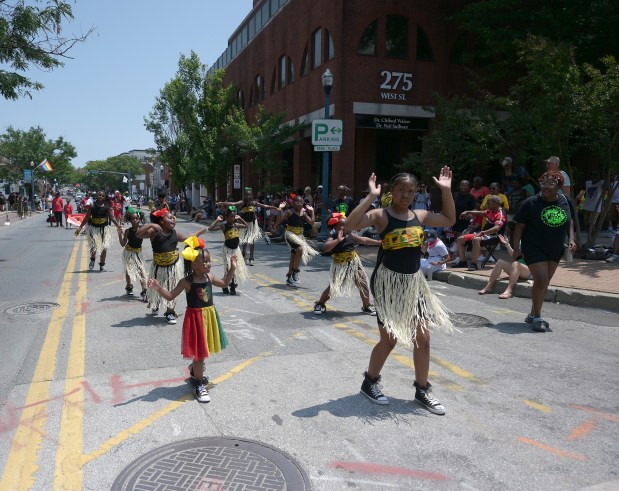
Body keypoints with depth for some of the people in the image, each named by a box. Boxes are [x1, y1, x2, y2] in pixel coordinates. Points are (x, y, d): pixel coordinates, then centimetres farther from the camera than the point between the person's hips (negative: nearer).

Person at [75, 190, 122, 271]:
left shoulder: (107, 206, -2)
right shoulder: (92, 205, -4)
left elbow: (112, 217, 0)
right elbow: (87, 217, 0)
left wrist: (118, 225, -11)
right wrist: (80, 227, -1)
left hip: (104, 229, 1)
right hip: (93, 228, -1)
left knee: (104, 247, 2)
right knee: (94, 246, -7)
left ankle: (102, 264, 18)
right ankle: (92, 260, 25)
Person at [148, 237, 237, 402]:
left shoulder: (209, 276, 0)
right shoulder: (186, 282, -17)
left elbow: (224, 283, 18)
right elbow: (170, 296, -15)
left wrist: (232, 268, 12)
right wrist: (158, 288, -31)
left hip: (209, 316, 6)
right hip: (196, 317, -6)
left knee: (202, 350, 22)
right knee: (199, 352, 1)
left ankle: (195, 371, 49)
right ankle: (199, 385, 15)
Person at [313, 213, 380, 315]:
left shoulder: (350, 236, 3)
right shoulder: (332, 238, -14)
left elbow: (364, 240, 12)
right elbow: (326, 248, -33)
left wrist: (379, 242, 11)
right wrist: (338, 240, -35)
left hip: (354, 263, 6)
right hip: (340, 266, -5)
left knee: (364, 284, 7)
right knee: (333, 286, -5)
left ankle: (366, 306, 26)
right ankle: (320, 304, 18)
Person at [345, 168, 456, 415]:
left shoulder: (419, 215, 7)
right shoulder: (381, 215, -11)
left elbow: (450, 220, 19)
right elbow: (351, 224, -27)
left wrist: (446, 190, 11)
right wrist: (371, 196, -28)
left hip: (414, 281, 6)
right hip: (388, 281, -6)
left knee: (423, 338, 7)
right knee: (389, 339, 3)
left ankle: (422, 390, 23)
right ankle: (369, 382, 27)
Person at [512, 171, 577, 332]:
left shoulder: (565, 202, -1)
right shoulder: (531, 203, -14)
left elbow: (570, 222, 14)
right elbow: (520, 226, -10)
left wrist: (571, 239, -1)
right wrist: (516, 247, -15)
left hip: (555, 249, 5)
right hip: (533, 248, -5)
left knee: (545, 282, 12)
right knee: (541, 280, -14)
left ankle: (533, 314, 25)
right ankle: (537, 317, -2)